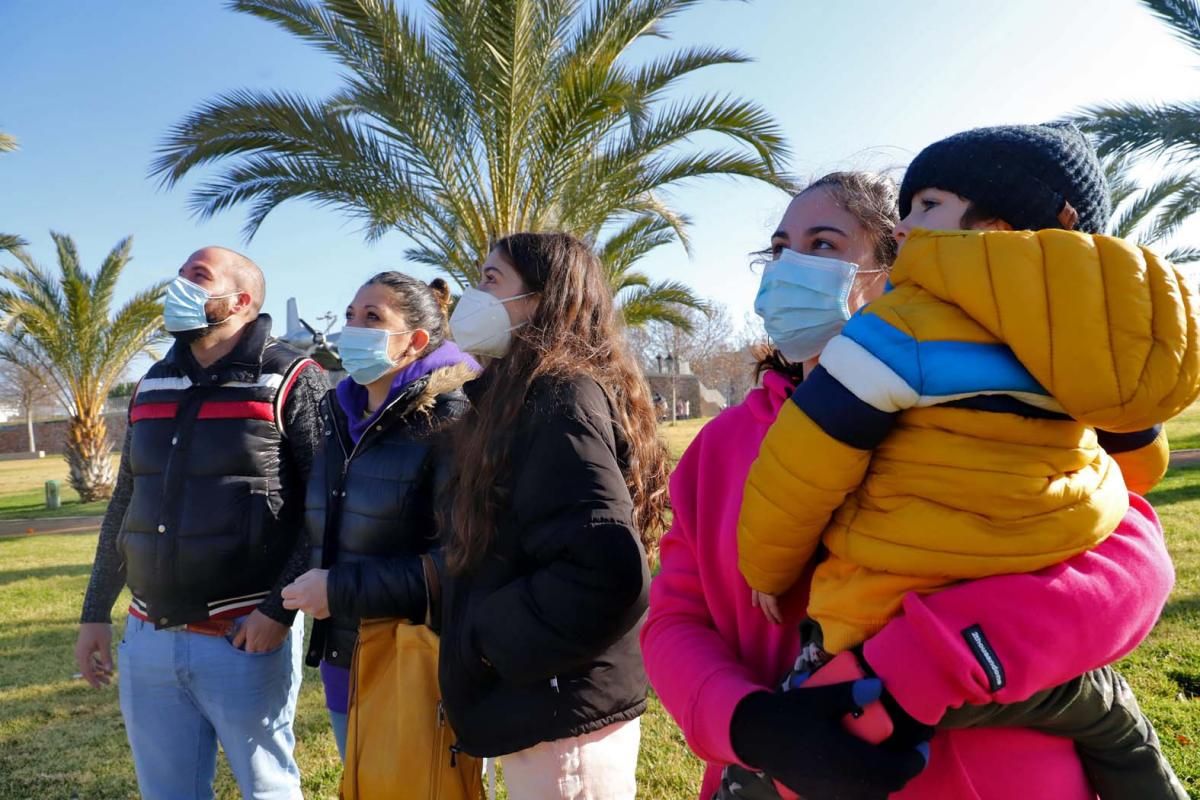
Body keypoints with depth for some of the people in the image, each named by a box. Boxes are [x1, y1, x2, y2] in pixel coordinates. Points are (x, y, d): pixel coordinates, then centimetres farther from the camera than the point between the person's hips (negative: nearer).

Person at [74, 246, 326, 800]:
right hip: (147, 639, 6)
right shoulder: (152, 386, 11)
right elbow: (125, 506, 17)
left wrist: (279, 610, -18)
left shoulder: (290, 383, -9)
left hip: (246, 640, -6)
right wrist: (95, 612, 16)